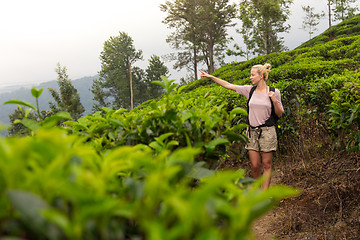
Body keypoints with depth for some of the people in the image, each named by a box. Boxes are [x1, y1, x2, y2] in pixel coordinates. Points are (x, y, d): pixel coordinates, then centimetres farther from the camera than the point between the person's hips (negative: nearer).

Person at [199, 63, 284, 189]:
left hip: (267, 131, -2)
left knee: (267, 165, 2)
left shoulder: (274, 92, -1)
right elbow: (228, 85, 7)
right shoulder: (250, 90, 5)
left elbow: (279, 114, 3)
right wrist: (210, 76, 6)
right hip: (252, 131, 3)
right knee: (255, 166, 3)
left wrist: (275, 101, -14)